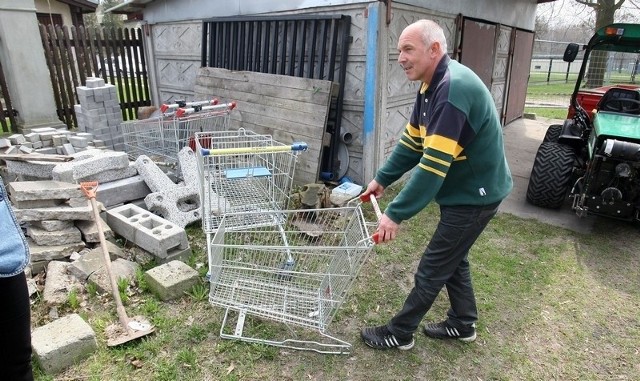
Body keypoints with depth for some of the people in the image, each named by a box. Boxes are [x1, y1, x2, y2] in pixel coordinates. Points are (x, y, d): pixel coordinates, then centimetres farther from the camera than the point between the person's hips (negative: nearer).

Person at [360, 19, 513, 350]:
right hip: (463, 188, 10)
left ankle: (399, 333, 18)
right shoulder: (432, 86, 5)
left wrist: (396, 213, -31)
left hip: (475, 193, -10)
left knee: (432, 269, 1)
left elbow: (433, 165, -33)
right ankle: (463, 324, 39)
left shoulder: (453, 89, -28)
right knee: (452, 258, 21)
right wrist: (382, 179, 7)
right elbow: (412, 141, 10)